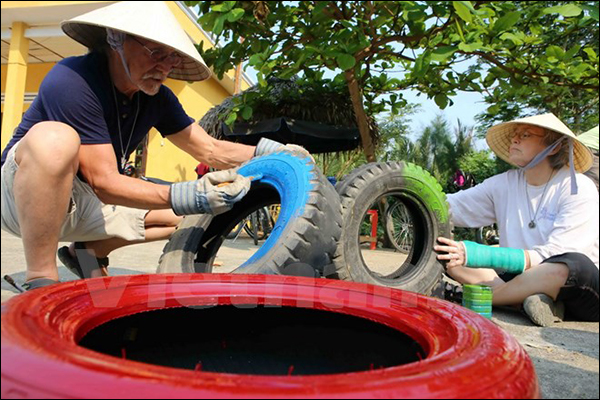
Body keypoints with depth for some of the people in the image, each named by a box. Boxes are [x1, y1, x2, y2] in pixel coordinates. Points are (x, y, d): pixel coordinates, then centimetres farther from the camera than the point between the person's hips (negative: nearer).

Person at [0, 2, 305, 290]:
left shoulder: (157, 97, -4)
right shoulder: (72, 81, -25)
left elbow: (210, 150, -1)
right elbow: (104, 182, -30)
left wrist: (269, 151, -16)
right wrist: (188, 198, -41)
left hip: (83, 205, 7)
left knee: (190, 213, 2)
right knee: (54, 139, -38)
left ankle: (90, 252, 11)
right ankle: (41, 282, -26)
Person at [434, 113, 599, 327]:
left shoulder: (579, 189, -12)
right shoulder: (504, 184, 2)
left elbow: (550, 257, -23)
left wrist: (479, 254, -32)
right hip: (523, 277, 4)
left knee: (574, 265, -38)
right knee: (444, 252, -11)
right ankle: (530, 299, -22)